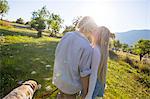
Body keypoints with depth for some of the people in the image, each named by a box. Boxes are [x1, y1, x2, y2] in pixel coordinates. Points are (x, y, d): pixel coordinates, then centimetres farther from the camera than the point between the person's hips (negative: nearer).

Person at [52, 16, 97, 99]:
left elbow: (57, 55, 0)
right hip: (71, 84, -5)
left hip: (59, 78, 6)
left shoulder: (66, 36, -9)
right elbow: (84, 74, -22)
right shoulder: (87, 48, -28)